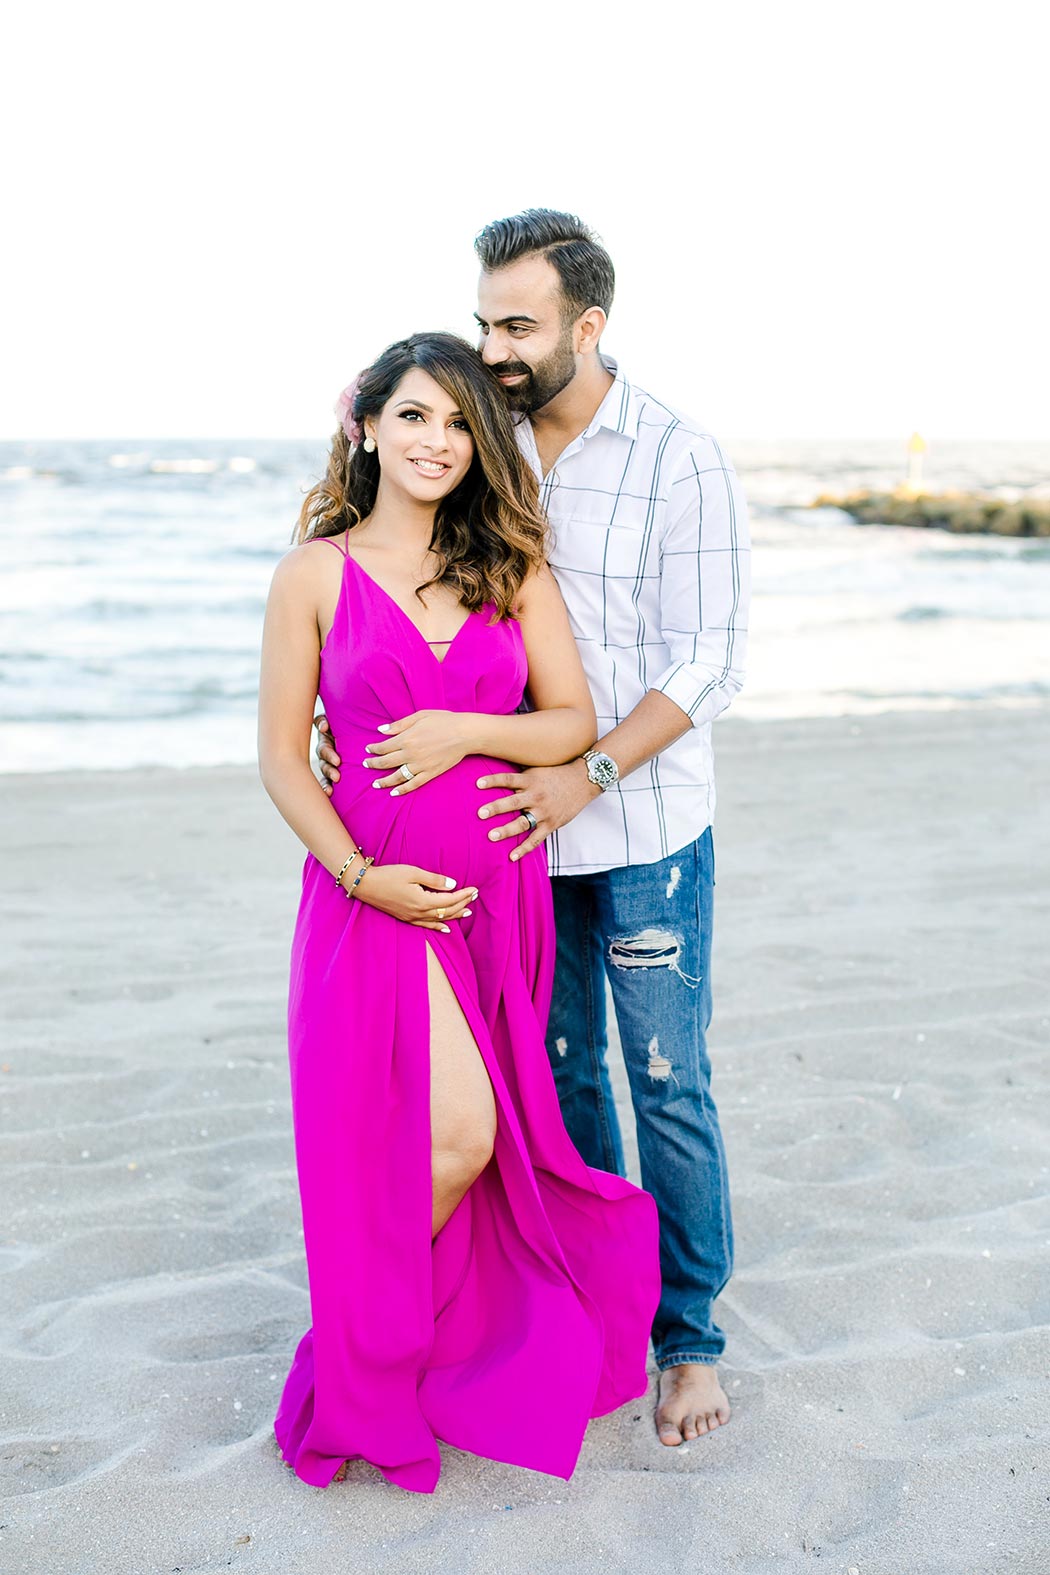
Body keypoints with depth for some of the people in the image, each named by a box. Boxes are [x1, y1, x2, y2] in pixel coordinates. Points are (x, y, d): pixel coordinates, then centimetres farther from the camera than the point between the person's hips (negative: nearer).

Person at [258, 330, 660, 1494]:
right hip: (381, 895, -4)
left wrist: (466, 730, -13)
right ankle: (365, 1362, 17)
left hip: (504, 886, 4)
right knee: (454, 1137, -10)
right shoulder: (316, 574, -2)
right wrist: (357, 872, -14)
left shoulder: (510, 567, 6)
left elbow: (574, 722, 4)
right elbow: (281, 755, -1)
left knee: (485, 1142, 12)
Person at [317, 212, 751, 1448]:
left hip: (646, 834, -5)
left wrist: (588, 775, -22)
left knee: (667, 1085, 5)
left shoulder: (679, 461, -11)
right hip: (526, 829, 5)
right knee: (558, 1073, 15)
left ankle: (689, 1335, 22)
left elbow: (704, 668, -13)